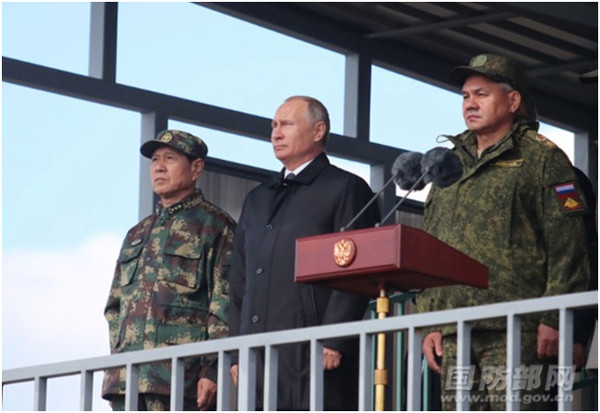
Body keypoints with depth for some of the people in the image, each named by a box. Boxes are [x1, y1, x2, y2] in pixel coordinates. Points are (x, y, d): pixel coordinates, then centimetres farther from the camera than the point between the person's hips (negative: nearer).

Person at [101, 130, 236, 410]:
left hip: (180, 377, -7)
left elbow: (226, 306, -6)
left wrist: (212, 370, -15)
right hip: (126, 378, 7)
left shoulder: (216, 227, 3)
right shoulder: (137, 234, 25)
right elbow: (114, 306, 27)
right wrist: (115, 364, 15)